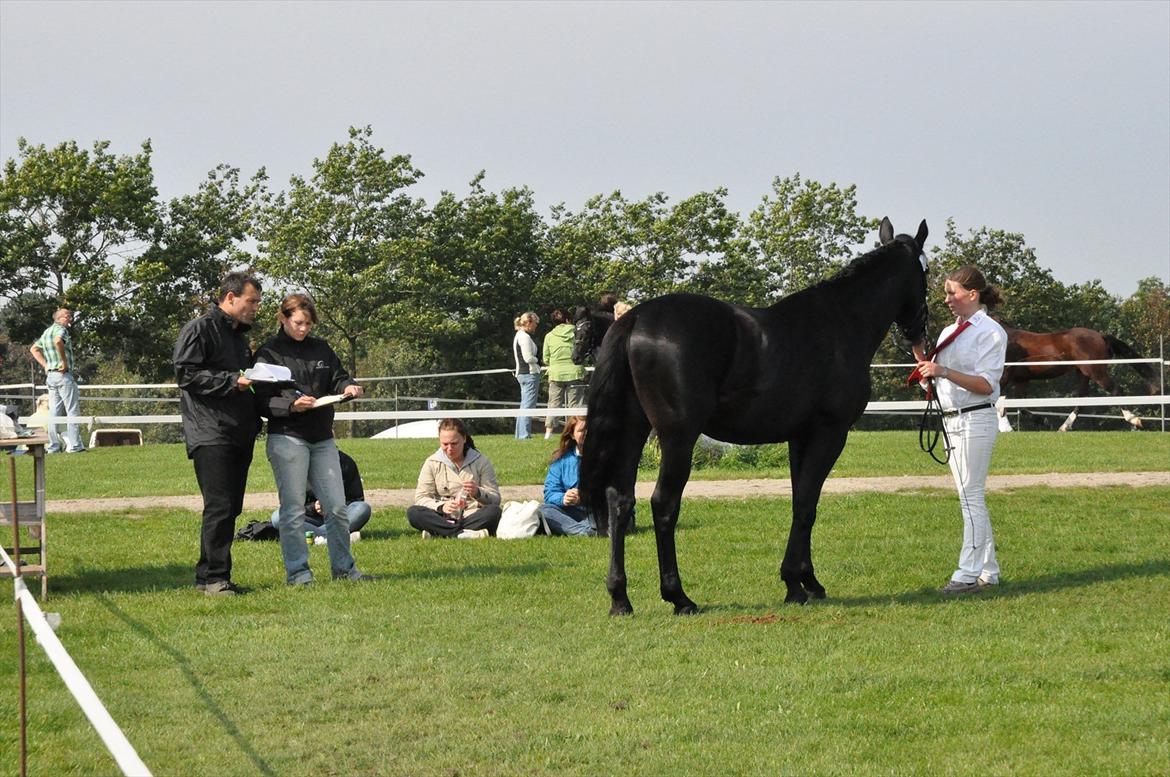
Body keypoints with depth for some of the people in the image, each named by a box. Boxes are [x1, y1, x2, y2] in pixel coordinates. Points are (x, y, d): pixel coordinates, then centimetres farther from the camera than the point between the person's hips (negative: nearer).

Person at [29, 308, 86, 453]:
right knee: (73, 411, -5)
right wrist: (65, 362, -23)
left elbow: (33, 349, 26)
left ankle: (53, 446, 6)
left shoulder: (46, 332, 18)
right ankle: (74, 445, -8)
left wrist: (45, 365, 16)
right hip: (64, 375, -8)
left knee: (54, 412, 8)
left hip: (50, 375, 8)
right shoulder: (61, 329, -10)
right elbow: (58, 341, -32)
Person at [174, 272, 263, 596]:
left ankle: (207, 574, 15)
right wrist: (232, 381, -19)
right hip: (210, 433, -9)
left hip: (240, 434, 9)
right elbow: (186, 374, -14)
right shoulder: (199, 329, -5)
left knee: (231, 507, 8)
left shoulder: (240, 335, 23)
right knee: (219, 506, -14)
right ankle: (215, 578, -10)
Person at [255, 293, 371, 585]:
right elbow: (262, 401, -8)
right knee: (293, 509, -3)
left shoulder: (321, 349, 13)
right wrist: (291, 405, -23)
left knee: (337, 507, 6)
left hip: (322, 439, 5)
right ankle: (297, 572, 3)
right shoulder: (268, 352, -3)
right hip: (287, 438, -5)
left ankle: (343, 567, 17)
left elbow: (338, 377, 15)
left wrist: (348, 387, -8)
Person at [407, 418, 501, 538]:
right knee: (412, 512, -27)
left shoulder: (480, 461, 4)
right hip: (444, 519, 1)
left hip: (472, 517, 0)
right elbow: (421, 497, -1)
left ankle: (437, 532, -35)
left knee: (494, 511, -32)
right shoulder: (432, 463, 6)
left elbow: (495, 499, 2)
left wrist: (478, 493, -21)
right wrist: (441, 506, -21)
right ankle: (463, 533, -39)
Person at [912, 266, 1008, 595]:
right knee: (971, 497, 11)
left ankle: (968, 574, -11)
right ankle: (987, 571, 16)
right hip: (952, 420, 8)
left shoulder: (990, 331, -8)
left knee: (970, 495, -10)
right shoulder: (949, 332, 15)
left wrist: (943, 371, -24)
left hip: (975, 419, -8)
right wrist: (920, 353, -1)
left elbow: (986, 384, -17)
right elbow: (931, 382, 14)